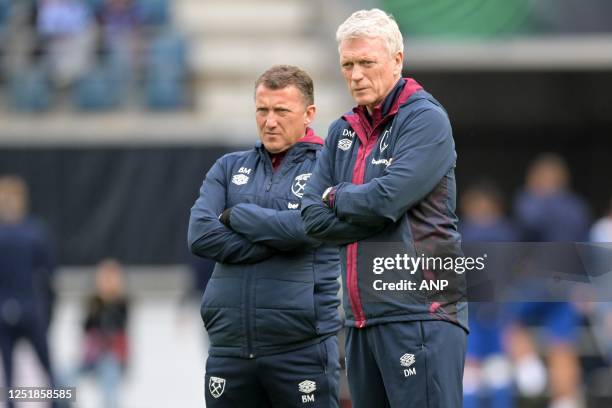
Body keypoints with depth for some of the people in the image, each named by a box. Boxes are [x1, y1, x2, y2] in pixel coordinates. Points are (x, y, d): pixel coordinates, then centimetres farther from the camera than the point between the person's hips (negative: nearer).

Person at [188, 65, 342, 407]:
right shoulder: (229, 168, 14)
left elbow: (306, 226, -16)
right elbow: (200, 235, -1)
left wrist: (236, 215, -3)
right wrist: (276, 241, -10)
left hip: (301, 349, -4)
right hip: (229, 345, 4)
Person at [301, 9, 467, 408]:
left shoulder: (426, 120, -5)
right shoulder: (343, 132, 16)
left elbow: (387, 199, -18)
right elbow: (314, 217, 6)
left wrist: (338, 196, 1)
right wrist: (366, 206, -8)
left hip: (419, 313, -7)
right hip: (362, 318, 8)